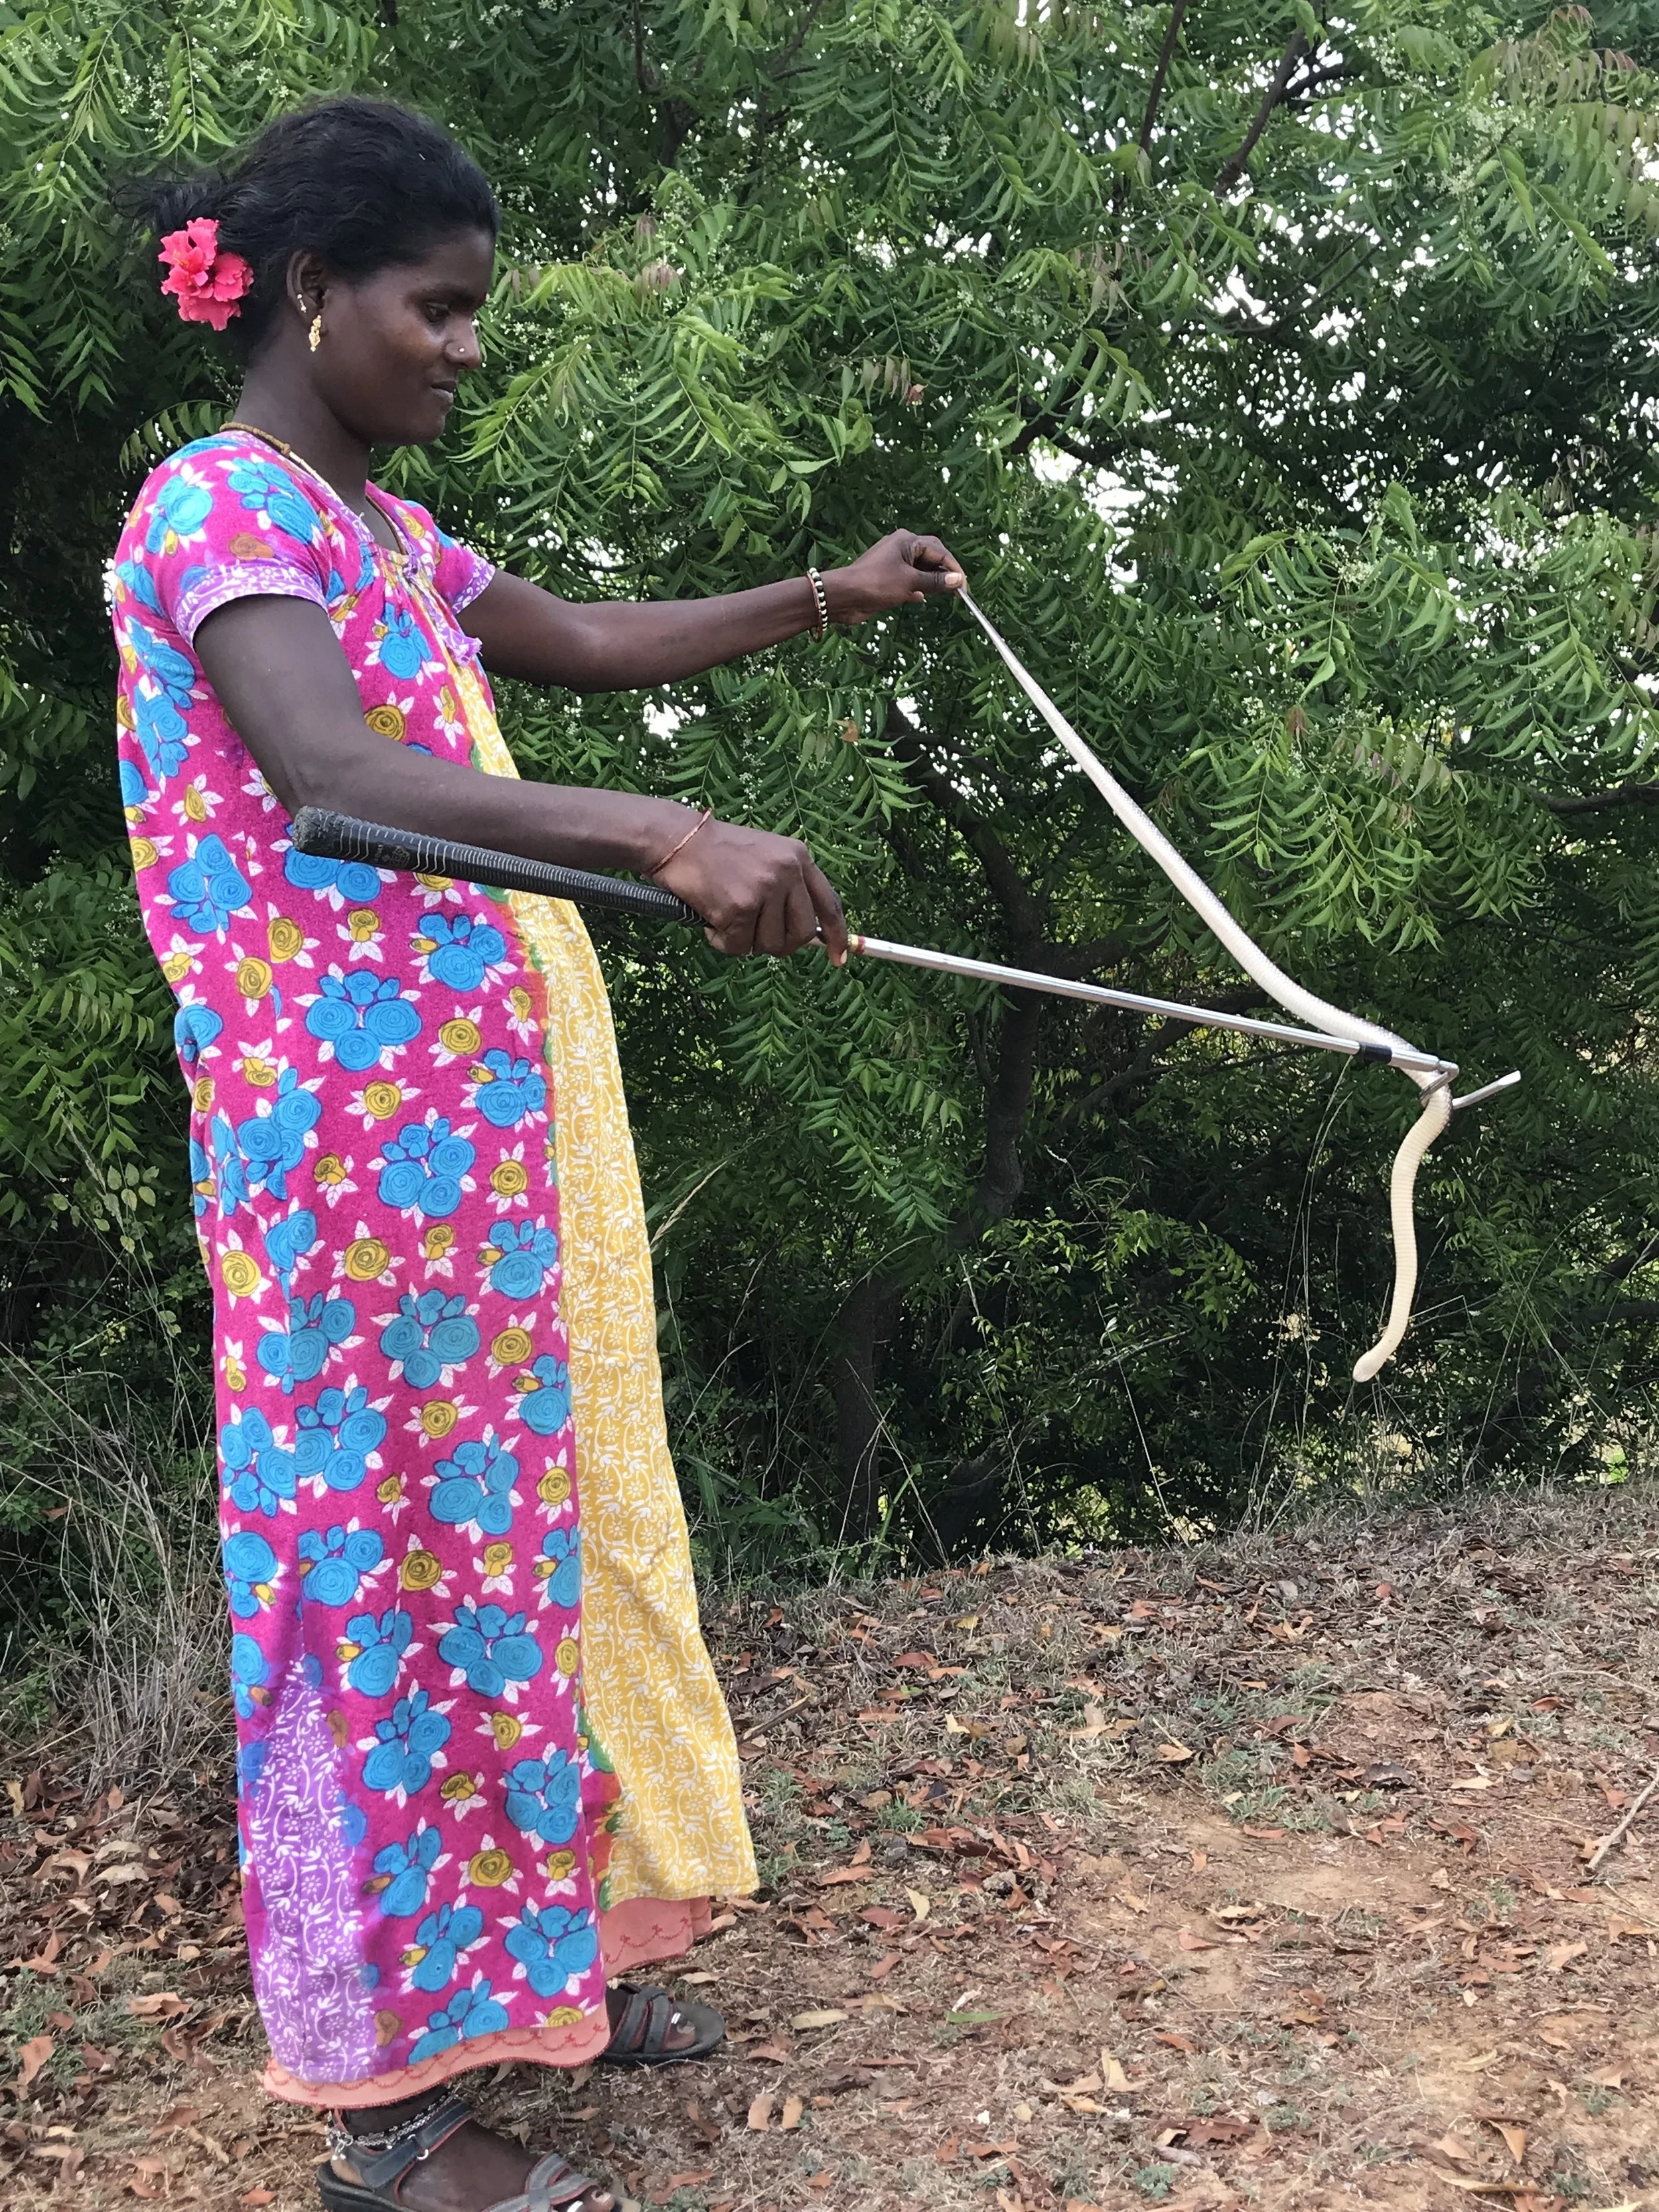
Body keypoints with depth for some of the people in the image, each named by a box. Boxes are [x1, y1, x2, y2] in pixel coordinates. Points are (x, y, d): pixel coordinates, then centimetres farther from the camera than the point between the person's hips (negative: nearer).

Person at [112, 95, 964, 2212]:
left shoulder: (383, 531, 18)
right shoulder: (221, 503, -11)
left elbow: (596, 643, 31)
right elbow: (333, 783, -28)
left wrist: (830, 594, 29)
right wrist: (665, 831, -40)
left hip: (489, 1107, 9)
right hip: (356, 1116, -9)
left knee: (519, 1509, 13)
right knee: (392, 1534, -4)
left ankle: (532, 1948, 29)